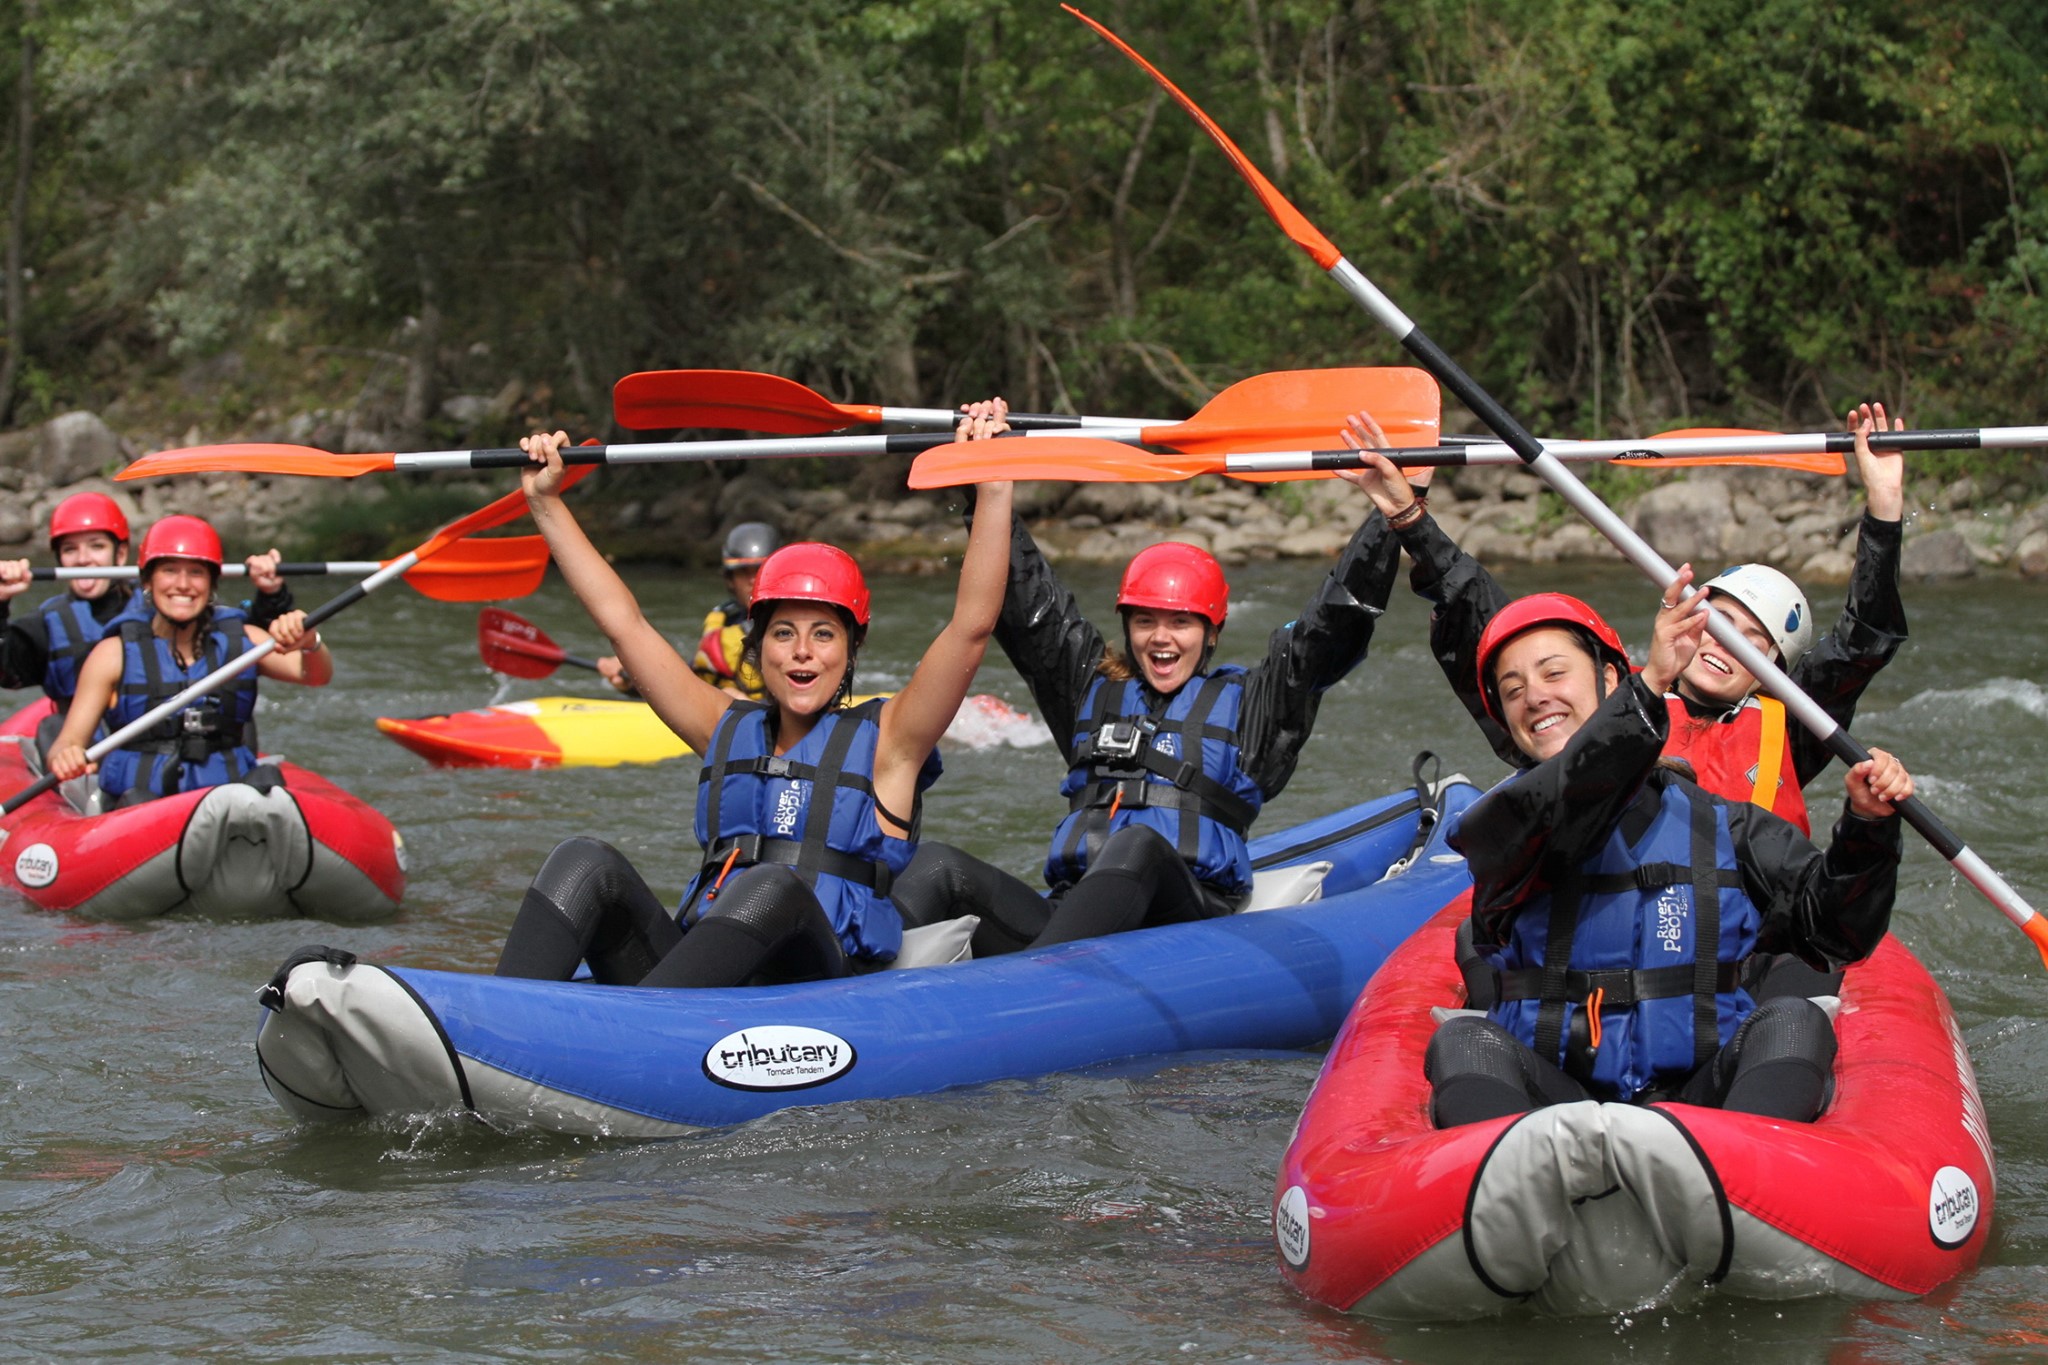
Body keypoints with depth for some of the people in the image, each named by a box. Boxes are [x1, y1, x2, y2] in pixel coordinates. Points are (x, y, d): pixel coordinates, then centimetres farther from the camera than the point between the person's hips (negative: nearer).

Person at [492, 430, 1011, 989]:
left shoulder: (882, 741, 10)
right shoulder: (730, 732, 22)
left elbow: (971, 627, -1)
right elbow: (623, 621, 23)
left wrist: (994, 492, -8)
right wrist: (545, 502, 22)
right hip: (700, 987, 4)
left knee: (771, 888, -35)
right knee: (585, 864, -19)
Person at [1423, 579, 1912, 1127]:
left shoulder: (1721, 826, 16)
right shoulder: (1499, 821, 10)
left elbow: (1837, 933, 10)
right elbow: (1556, 807, -15)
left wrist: (1867, 826, -8)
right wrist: (1647, 691, -27)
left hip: (1702, 1101, 1)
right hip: (1547, 1099, -1)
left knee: (1794, 1022, -24)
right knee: (1463, 1043, -27)